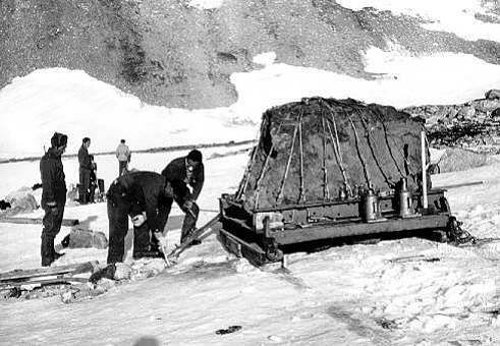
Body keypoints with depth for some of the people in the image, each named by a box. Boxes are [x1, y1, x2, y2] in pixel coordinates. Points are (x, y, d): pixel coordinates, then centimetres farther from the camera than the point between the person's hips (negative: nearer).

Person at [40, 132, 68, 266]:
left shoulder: (56, 158, 12)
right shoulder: (47, 161, -18)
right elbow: (47, 183, -22)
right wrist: (52, 202, -23)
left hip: (59, 200, 10)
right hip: (52, 201, -10)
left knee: (54, 228, 18)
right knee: (50, 229, -3)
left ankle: (51, 253, 30)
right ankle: (46, 259, 4)